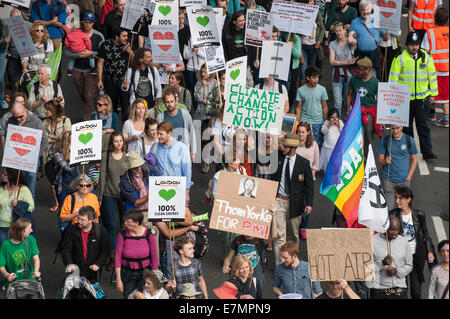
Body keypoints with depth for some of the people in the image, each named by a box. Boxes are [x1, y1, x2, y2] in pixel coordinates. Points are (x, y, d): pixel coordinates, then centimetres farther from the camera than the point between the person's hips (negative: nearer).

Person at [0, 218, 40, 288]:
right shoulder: (6, 245, -12)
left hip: (29, 278, 2)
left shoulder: (30, 240, -4)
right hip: (12, 281, -2)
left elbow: (36, 258, -10)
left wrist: (36, 271, -31)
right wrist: (7, 275, -30)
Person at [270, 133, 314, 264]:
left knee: (296, 233, 13)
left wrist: (309, 203, -6)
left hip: (295, 203, 0)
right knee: (279, 234, -4)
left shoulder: (303, 163, -3)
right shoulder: (277, 156, 0)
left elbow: (309, 184, 0)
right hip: (278, 200, 0)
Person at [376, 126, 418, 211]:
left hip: (404, 180, 0)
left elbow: (414, 159, 6)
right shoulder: (384, 141, -4)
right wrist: (385, 161, -21)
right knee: (389, 208, -2)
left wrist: (409, 177, -1)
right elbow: (380, 160, 2)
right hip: (389, 179, 0)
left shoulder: (409, 140, -2)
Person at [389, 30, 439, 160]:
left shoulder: (426, 57, 2)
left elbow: (432, 75, 11)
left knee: (423, 125, 2)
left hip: (422, 98, 1)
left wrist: (433, 94, 12)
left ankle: (427, 151, 2)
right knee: (406, 126, 9)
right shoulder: (400, 59, -6)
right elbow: (393, 78, -2)